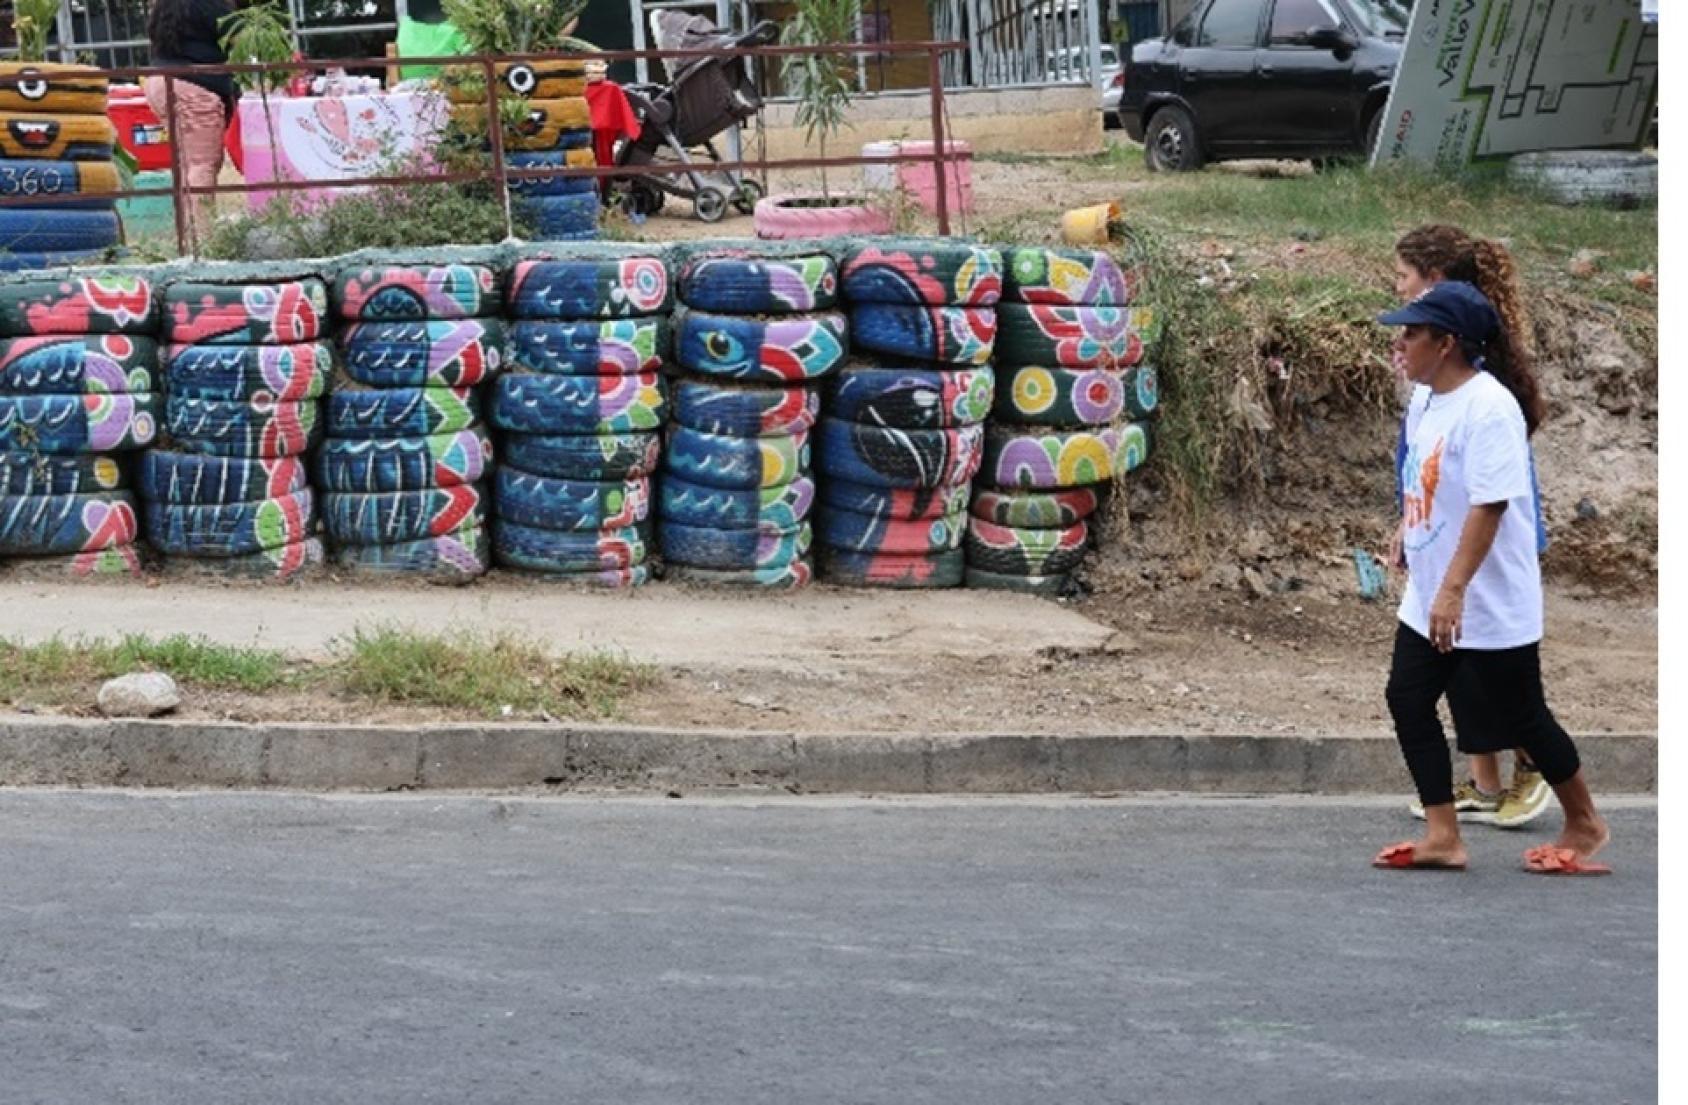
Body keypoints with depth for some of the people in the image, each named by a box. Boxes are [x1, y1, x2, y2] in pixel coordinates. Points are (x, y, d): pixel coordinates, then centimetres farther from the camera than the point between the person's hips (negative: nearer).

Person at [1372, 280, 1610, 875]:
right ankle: (1442, 836, 9)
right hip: (1429, 601, 9)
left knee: (1521, 717, 3)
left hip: (1491, 604, -9)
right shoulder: (1425, 404, 6)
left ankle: (1584, 826, 24)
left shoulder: (1488, 407, -22)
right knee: (1407, 699, 2)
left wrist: (1453, 590, -31)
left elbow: (1489, 505, -28)